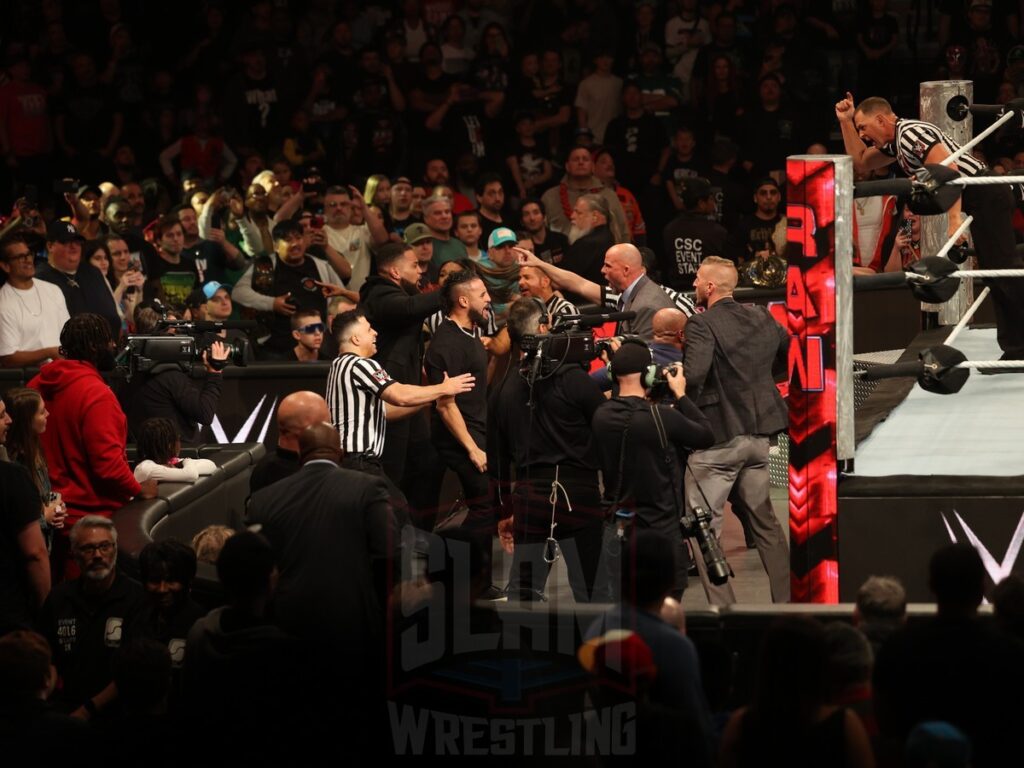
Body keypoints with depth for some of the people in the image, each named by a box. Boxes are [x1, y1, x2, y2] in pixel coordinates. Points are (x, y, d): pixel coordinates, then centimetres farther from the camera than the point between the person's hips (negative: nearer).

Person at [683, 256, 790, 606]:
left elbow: (693, 375, -28)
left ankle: (721, 607, -5)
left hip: (716, 437, -7)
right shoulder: (762, 318, 6)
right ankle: (786, 598, 21)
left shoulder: (702, 325, -15)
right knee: (764, 520, 19)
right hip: (758, 433, 7)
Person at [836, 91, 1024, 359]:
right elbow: (860, 162, 29)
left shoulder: (910, 133, -13)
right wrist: (846, 121, 20)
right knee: (997, 276, 10)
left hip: (986, 196, -11)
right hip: (983, 199, 11)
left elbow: (949, 170, -24)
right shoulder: (897, 141, 19)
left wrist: (954, 218, -28)